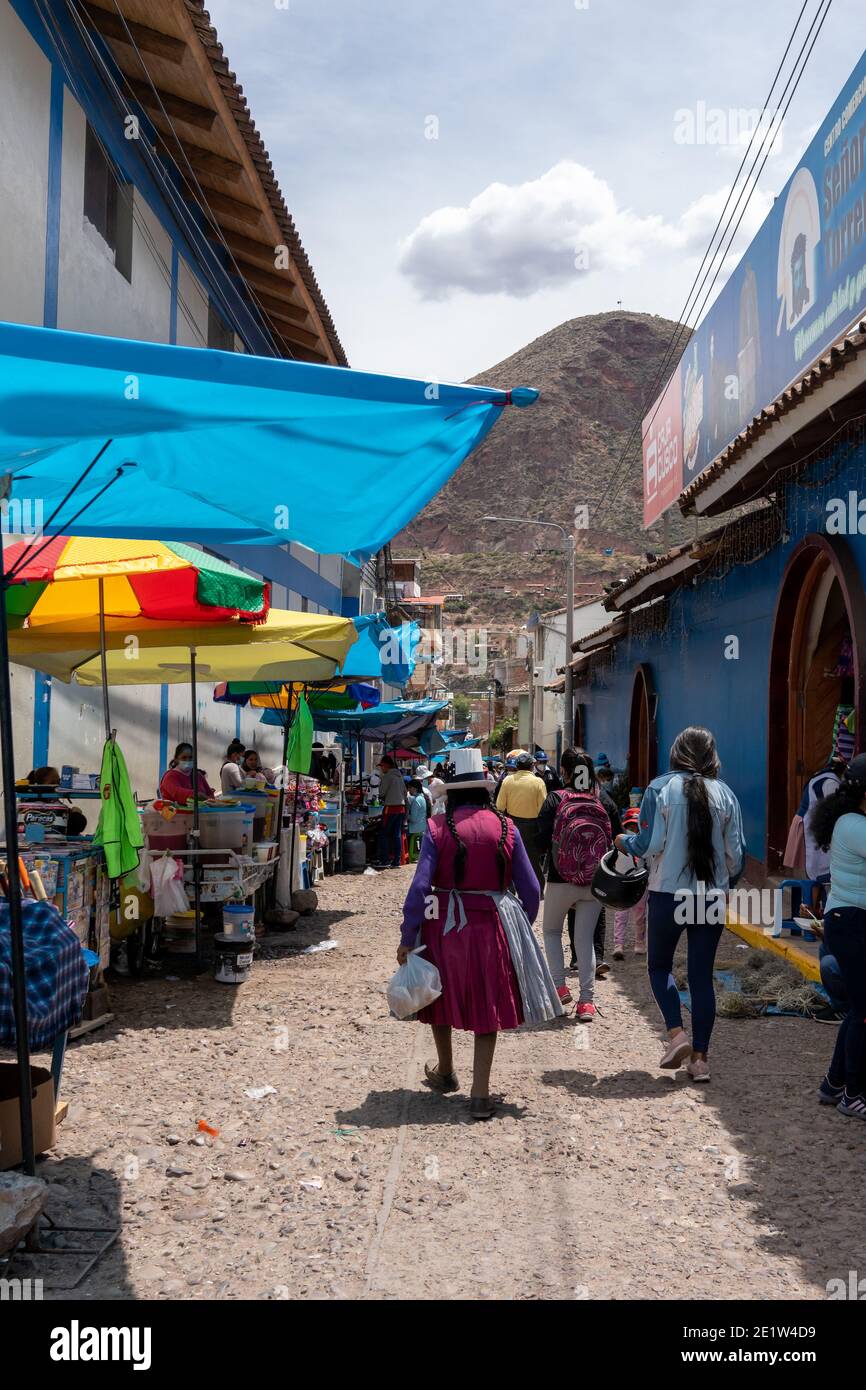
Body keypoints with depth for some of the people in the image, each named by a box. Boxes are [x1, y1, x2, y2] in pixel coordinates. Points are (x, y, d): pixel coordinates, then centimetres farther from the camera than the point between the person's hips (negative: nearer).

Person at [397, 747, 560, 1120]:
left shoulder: (438, 827, -8)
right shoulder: (505, 827, -1)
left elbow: (420, 887, -13)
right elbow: (530, 889, 2)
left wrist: (407, 938, -6)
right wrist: (521, 930, 18)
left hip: (445, 924, -1)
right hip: (493, 926, 1)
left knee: (443, 995, 22)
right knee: (488, 1005, 11)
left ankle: (445, 1072, 40)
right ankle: (480, 1093, 5)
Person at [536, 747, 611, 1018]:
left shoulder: (555, 799, -11)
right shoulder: (602, 801, -2)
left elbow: (542, 841, -14)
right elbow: (614, 839, -1)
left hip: (560, 881, -2)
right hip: (595, 882, 2)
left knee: (551, 930, 20)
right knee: (585, 938, 10)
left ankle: (559, 986, 12)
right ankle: (587, 1000, 6)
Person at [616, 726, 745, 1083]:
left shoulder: (661, 788, -6)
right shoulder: (725, 794, 2)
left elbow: (649, 843, -11)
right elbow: (736, 853, 4)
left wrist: (623, 842, 10)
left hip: (667, 893, -2)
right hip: (712, 896, 3)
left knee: (659, 965, 15)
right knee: (702, 975, 9)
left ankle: (677, 1034, -4)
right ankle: (700, 1057, 9)